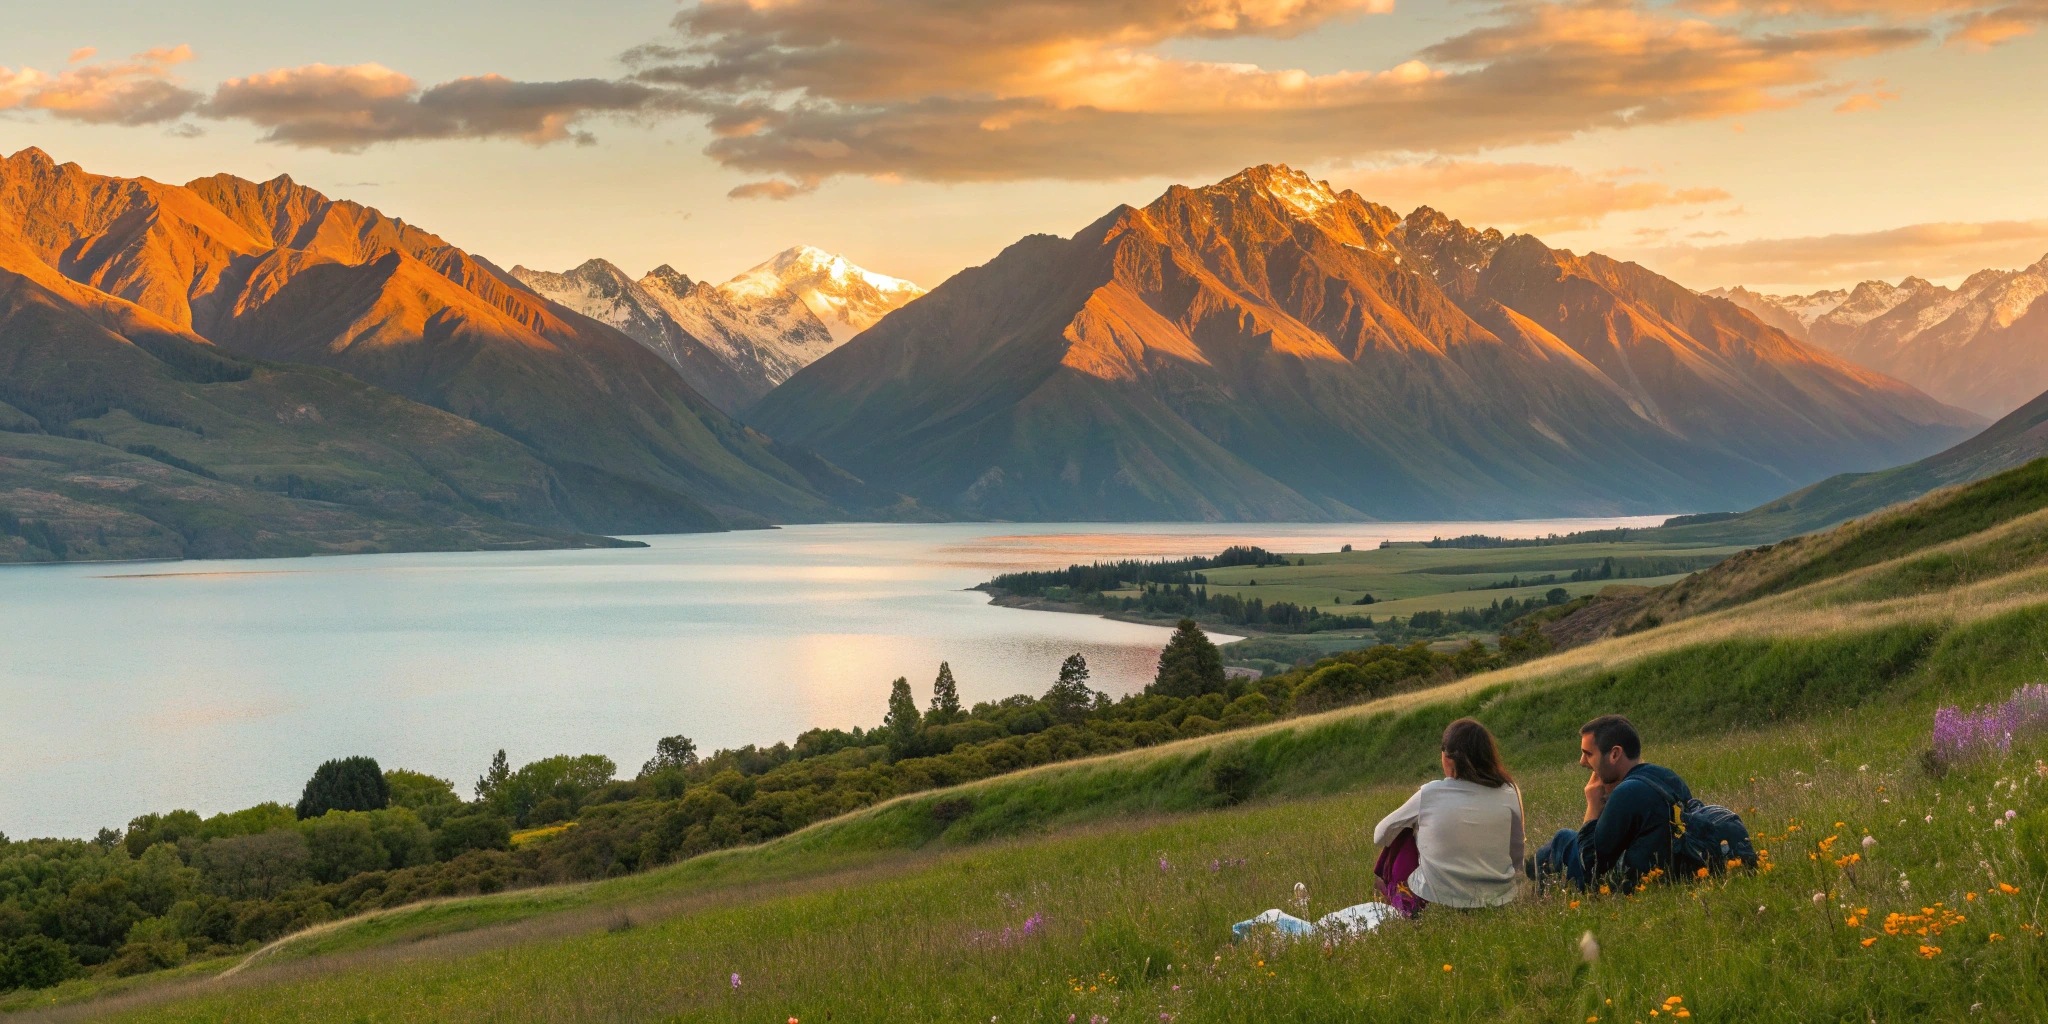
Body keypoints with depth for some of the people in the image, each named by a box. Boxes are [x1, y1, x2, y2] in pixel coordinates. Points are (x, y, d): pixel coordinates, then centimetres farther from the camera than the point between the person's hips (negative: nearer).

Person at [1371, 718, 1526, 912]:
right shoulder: (1510, 794, -4)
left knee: (1403, 835, 20)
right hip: (1500, 902, 3)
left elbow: (1380, 836, 7)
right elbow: (1517, 862, 4)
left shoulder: (1429, 795, -8)